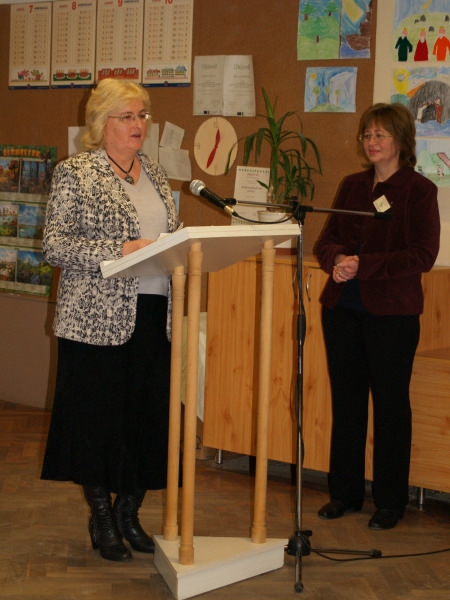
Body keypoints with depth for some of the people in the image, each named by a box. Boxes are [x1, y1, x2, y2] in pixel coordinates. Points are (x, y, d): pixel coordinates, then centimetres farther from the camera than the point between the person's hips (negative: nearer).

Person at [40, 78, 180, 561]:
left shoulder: (155, 173, 15)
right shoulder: (74, 174, -3)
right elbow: (54, 245, -11)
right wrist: (119, 251, -21)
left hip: (155, 313, 5)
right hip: (98, 317, -5)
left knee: (151, 414, 6)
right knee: (99, 414, 2)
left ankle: (128, 512, 22)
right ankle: (101, 517, 19)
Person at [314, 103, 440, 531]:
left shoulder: (419, 190, -5)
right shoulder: (351, 186, 11)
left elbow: (423, 255, -13)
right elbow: (326, 240, 10)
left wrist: (364, 265, -20)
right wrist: (337, 259, -13)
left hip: (391, 313, -5)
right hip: (342, 307, 5)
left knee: (390, 403, 5)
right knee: (346, 400, 11)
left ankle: (390, 500, 16)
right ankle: (344, 492, 23)